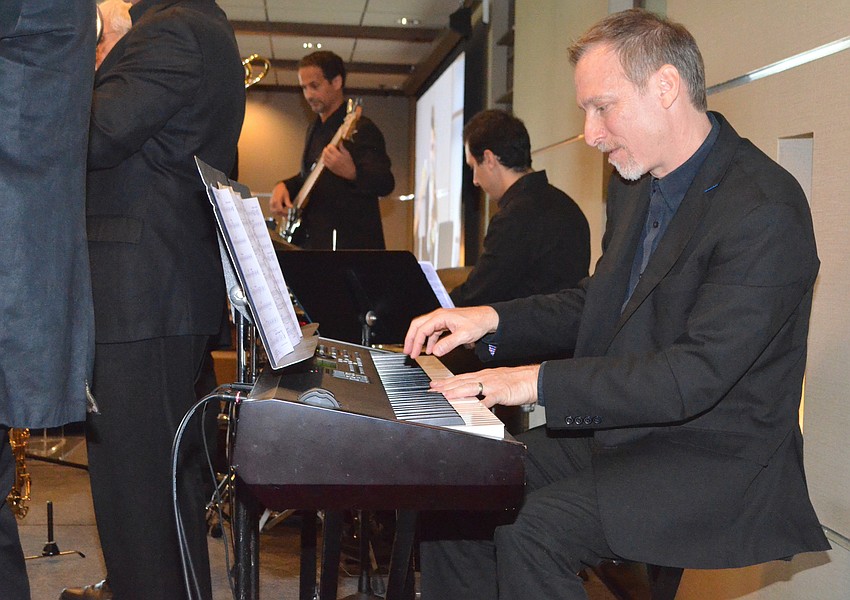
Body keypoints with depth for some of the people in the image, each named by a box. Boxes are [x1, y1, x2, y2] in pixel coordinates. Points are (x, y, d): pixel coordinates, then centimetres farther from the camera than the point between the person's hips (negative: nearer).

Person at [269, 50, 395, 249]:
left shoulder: (361, 129, -11)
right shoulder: (316, 129, 15)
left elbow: (385, 184, -23)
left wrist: (352, 173, -42)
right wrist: (284, 186, 7)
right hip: (309, 243, 8)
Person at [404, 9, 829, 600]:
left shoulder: (764, 212, -21)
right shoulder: (636, 187, 8)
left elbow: (696, 376, -26)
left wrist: (541, 380, -26)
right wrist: (491, 319, 1)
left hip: (714, 461, -8)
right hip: (616, 432, 9)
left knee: (534, 528, -27)